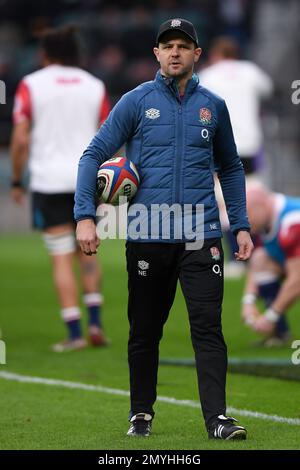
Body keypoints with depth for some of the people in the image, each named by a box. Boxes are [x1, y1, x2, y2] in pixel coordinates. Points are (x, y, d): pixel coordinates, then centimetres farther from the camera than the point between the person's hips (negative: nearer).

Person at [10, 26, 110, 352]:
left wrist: (16, 181, 3)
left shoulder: (31, 85, -1)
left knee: (62, 258, -1)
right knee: (87, 252, 16)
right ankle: (95, 321, 4)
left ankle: (74, 332, -6)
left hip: (48, 180, -3)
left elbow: (20, 139, -6)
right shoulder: (94, 86, 8)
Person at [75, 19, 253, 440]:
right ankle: (141, 415, 19)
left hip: (201, 235, 1)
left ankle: (217, 417, -10)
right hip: (147, 238, -1)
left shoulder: (213, 106, 10)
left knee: (208, 327, -8)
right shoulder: (136, 101, 2)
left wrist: (241, 226, 13)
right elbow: (94, 155, 1)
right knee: (145, 331, 7)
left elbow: (230, 168, 21)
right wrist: (85, 216, -11)